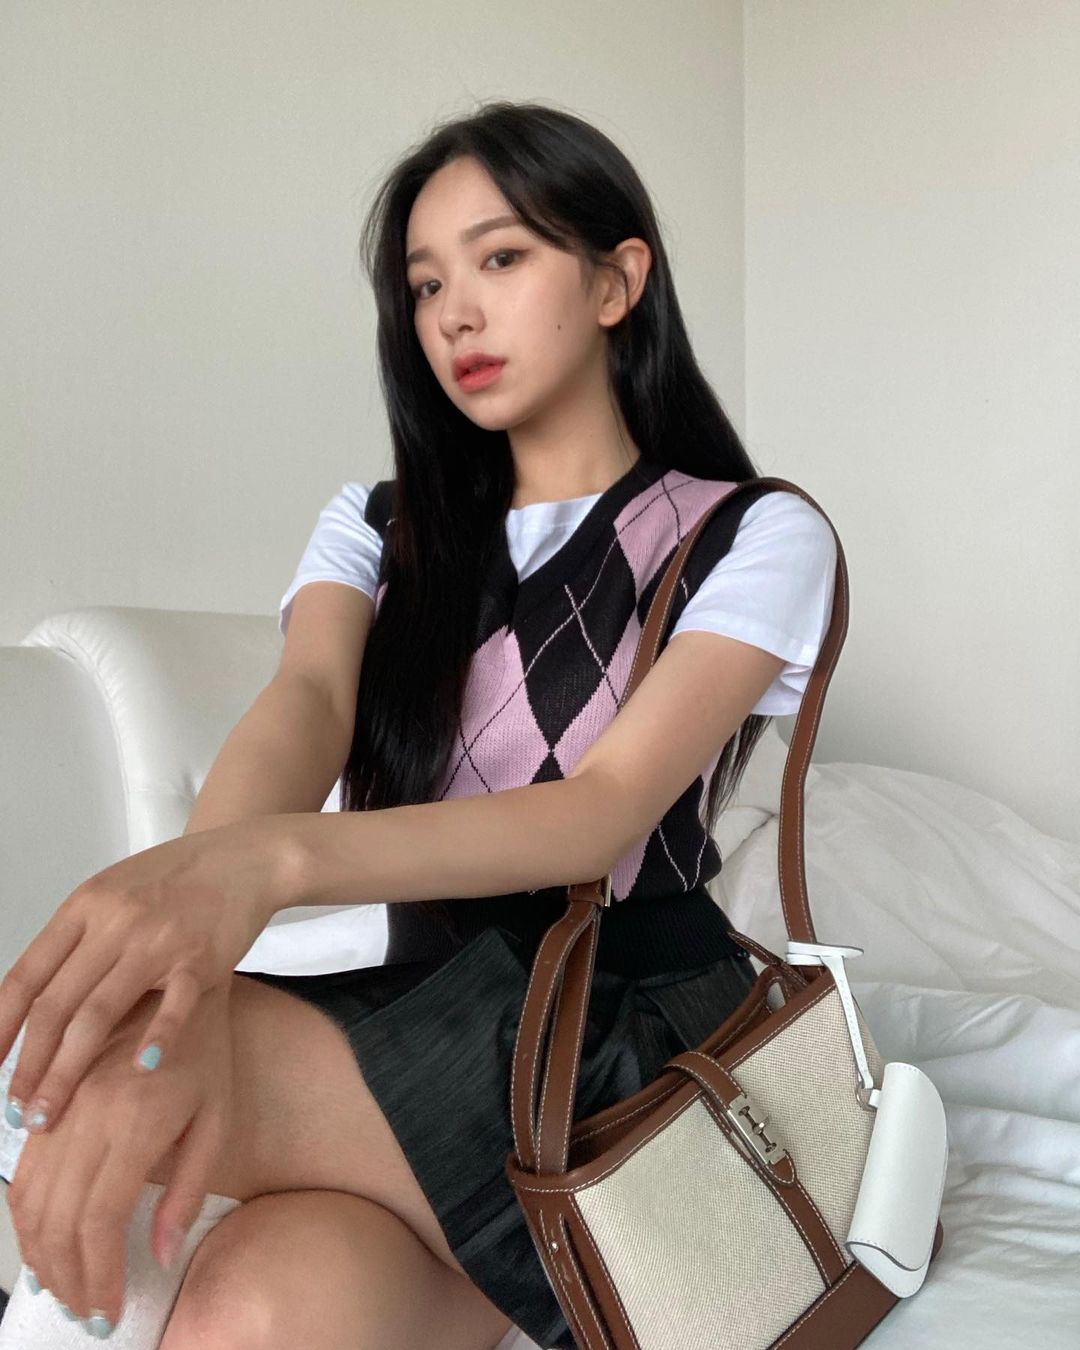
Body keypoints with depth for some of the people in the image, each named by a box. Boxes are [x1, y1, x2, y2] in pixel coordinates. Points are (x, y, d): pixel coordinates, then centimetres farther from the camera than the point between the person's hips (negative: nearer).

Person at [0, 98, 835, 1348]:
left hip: (636, 1035, -3)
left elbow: (605, 811, -16)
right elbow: (303, 707, -10)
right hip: (428, 1019, 3)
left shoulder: (753, 537, 0)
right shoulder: (379, 527, 12)